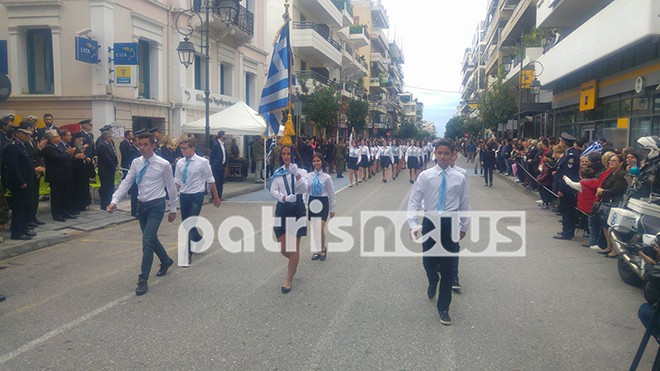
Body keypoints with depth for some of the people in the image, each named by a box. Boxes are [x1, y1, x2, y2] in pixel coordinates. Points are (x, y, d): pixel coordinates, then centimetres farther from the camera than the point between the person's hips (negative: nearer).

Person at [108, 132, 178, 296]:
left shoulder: (164, 164, -11)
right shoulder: (136, 163, 1)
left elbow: (171, 187, -3)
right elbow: (126, 183, -2)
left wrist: (173, 209, 2)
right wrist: (114, 201, -16)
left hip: (156, 205, -6)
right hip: (141, 205, 6)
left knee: (147, 241, -12)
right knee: (151, 239, 19)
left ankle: (143, 280, -3)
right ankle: (166, 261, 45)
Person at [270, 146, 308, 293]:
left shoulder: (300, 171, -1)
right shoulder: (277, 173, 5)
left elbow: (304, 189, -18)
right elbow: (273, 191, -6)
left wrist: (296, 174, -35)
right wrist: (284, 198, -25)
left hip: (297, 209, -2)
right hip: (282, 209, 3)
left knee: (294, 247, 0)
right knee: (284, 249, 5)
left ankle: (289, 280, 13)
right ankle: (294, 261, 40)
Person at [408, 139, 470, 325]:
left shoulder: (460, 178, -2)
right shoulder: (425, 176, -5)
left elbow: (464, 204, 8)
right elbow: (414, 201, -6)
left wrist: (464, 226, 13)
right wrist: (413, 224, -17)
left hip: (450, 223, 0)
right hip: (430, 222, 0)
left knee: (449, 266, 4)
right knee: (428, 261, 11)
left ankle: (443, 307, 20)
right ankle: (433, 282, 50)